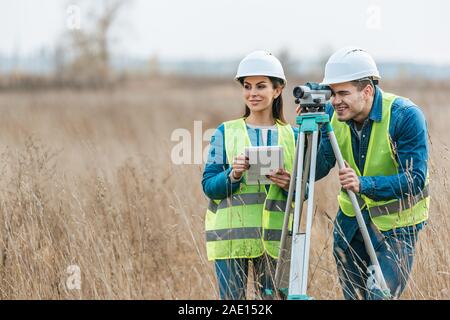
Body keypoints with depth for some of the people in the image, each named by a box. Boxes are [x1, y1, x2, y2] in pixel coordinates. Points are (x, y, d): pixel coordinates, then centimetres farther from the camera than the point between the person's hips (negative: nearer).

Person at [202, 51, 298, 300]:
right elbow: (209, 186, 1)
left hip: (275, 238, 2)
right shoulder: (226, 132, 5)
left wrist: (290, 184, -12)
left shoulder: (292, 136, 10)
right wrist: (233, 175, -18)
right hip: (231, 235, -2)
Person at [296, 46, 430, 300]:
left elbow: (416, 179, -25)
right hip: (351, 219, 5)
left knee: (381, 296, -14)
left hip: (396, 225, -5)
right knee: (354, 296, 13)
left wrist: (364, 184, -38)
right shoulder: (332, 113, -7)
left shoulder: (406, 115, -21)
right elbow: (316, 172, -9)